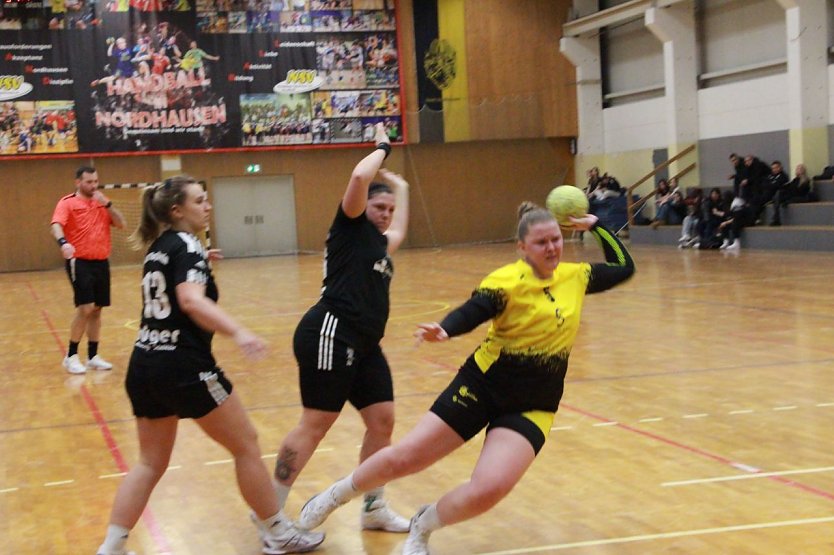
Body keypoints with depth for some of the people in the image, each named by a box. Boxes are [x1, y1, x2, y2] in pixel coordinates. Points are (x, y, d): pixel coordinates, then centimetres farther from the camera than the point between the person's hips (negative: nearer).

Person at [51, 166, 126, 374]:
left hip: (101, 262, 6)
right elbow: (56, 225, -19)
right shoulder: (68, 202, -4)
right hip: (79, 262, -6)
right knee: (85, 308, -13)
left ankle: (93, 356, 18)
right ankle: (71, 356, -1)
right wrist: (63, 242, -39)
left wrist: (107, 204, -6)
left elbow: (121, 223, 8)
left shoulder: (102, 202, 13)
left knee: (97, 309, 9)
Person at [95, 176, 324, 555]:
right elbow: (192, 300, -29)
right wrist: (238, 333, -43)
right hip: (183, 367, -8)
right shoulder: (186, 244, -10)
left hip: (144, 367, 8)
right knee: (246, 446, 6)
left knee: (151, 462, 16)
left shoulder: (159, 247, 14)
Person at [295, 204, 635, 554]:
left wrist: (595, 227, 13)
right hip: (481, 387, -3)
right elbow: (471, 313, -27)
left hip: (530, 408, 3)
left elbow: (624, 267, 21)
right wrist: (443, 331, -47)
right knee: (403, 458, 0)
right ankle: (335, 496, 29)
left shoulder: (576, 276, 4)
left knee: (488, 490, -19)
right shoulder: (509, 281, -12)